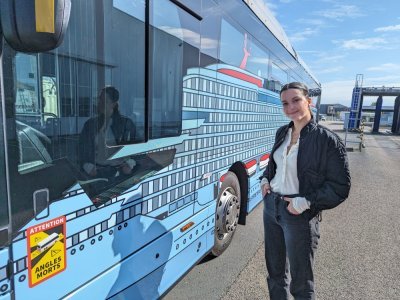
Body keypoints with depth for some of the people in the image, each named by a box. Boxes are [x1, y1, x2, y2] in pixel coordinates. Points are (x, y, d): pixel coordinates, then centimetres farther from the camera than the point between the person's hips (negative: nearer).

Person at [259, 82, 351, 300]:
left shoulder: (327, 139, -15)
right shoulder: (282, 132, 4)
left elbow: (340, 187, -12)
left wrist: (306, 202, -19)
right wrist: (265, 179, 4)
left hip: (299, 215, -6)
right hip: (271, 206, 6)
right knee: (275, 271, 23)